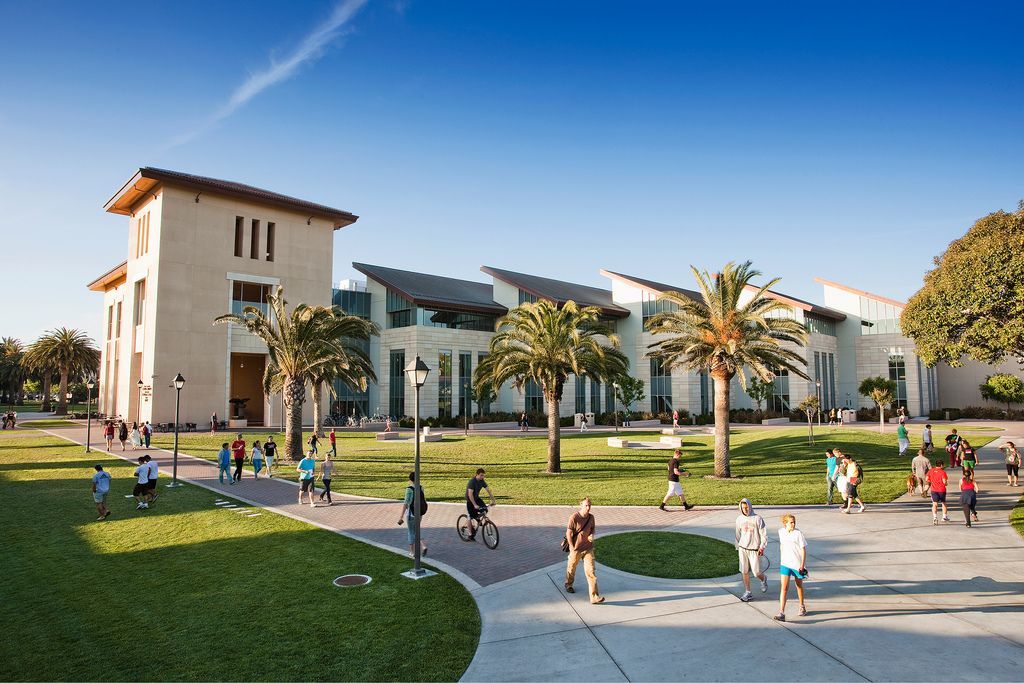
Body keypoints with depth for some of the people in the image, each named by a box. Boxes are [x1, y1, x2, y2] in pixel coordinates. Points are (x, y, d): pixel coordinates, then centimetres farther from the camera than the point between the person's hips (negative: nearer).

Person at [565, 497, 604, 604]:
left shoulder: (591, 517, -3)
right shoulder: (574, 517, -19)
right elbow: (569, 533, -14)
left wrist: (592, 535, -7)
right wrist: (572, 548, -13)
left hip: (588, 548, 3)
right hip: (576, 548, -3)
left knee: (591, 571, -5)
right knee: (571, 568, 19)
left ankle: (594, 597, -5)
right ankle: (568, 585, 49)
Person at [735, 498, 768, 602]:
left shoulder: (757, 518, -8)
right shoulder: (739, 519, 5)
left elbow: (764, 534, -6)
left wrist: (762, 547, -11)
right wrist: (737, 547, 15)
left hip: (754, 550, -3)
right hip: (743, 549, 3)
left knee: (756, 571, -1)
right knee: (744, 572, 3)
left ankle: (763, 580, 33)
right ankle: (747, 593, 13)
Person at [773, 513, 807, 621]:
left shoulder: (798, 533, -13)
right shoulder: (781, 532, -1)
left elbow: (803, 550, -9)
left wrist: (802, 565, -12)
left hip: (797, 564, -2)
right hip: (785, 564, 2)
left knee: (799, 586, 18)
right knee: (784, 588, -7)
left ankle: (802, 607, 42)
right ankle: (781, 613, -10)